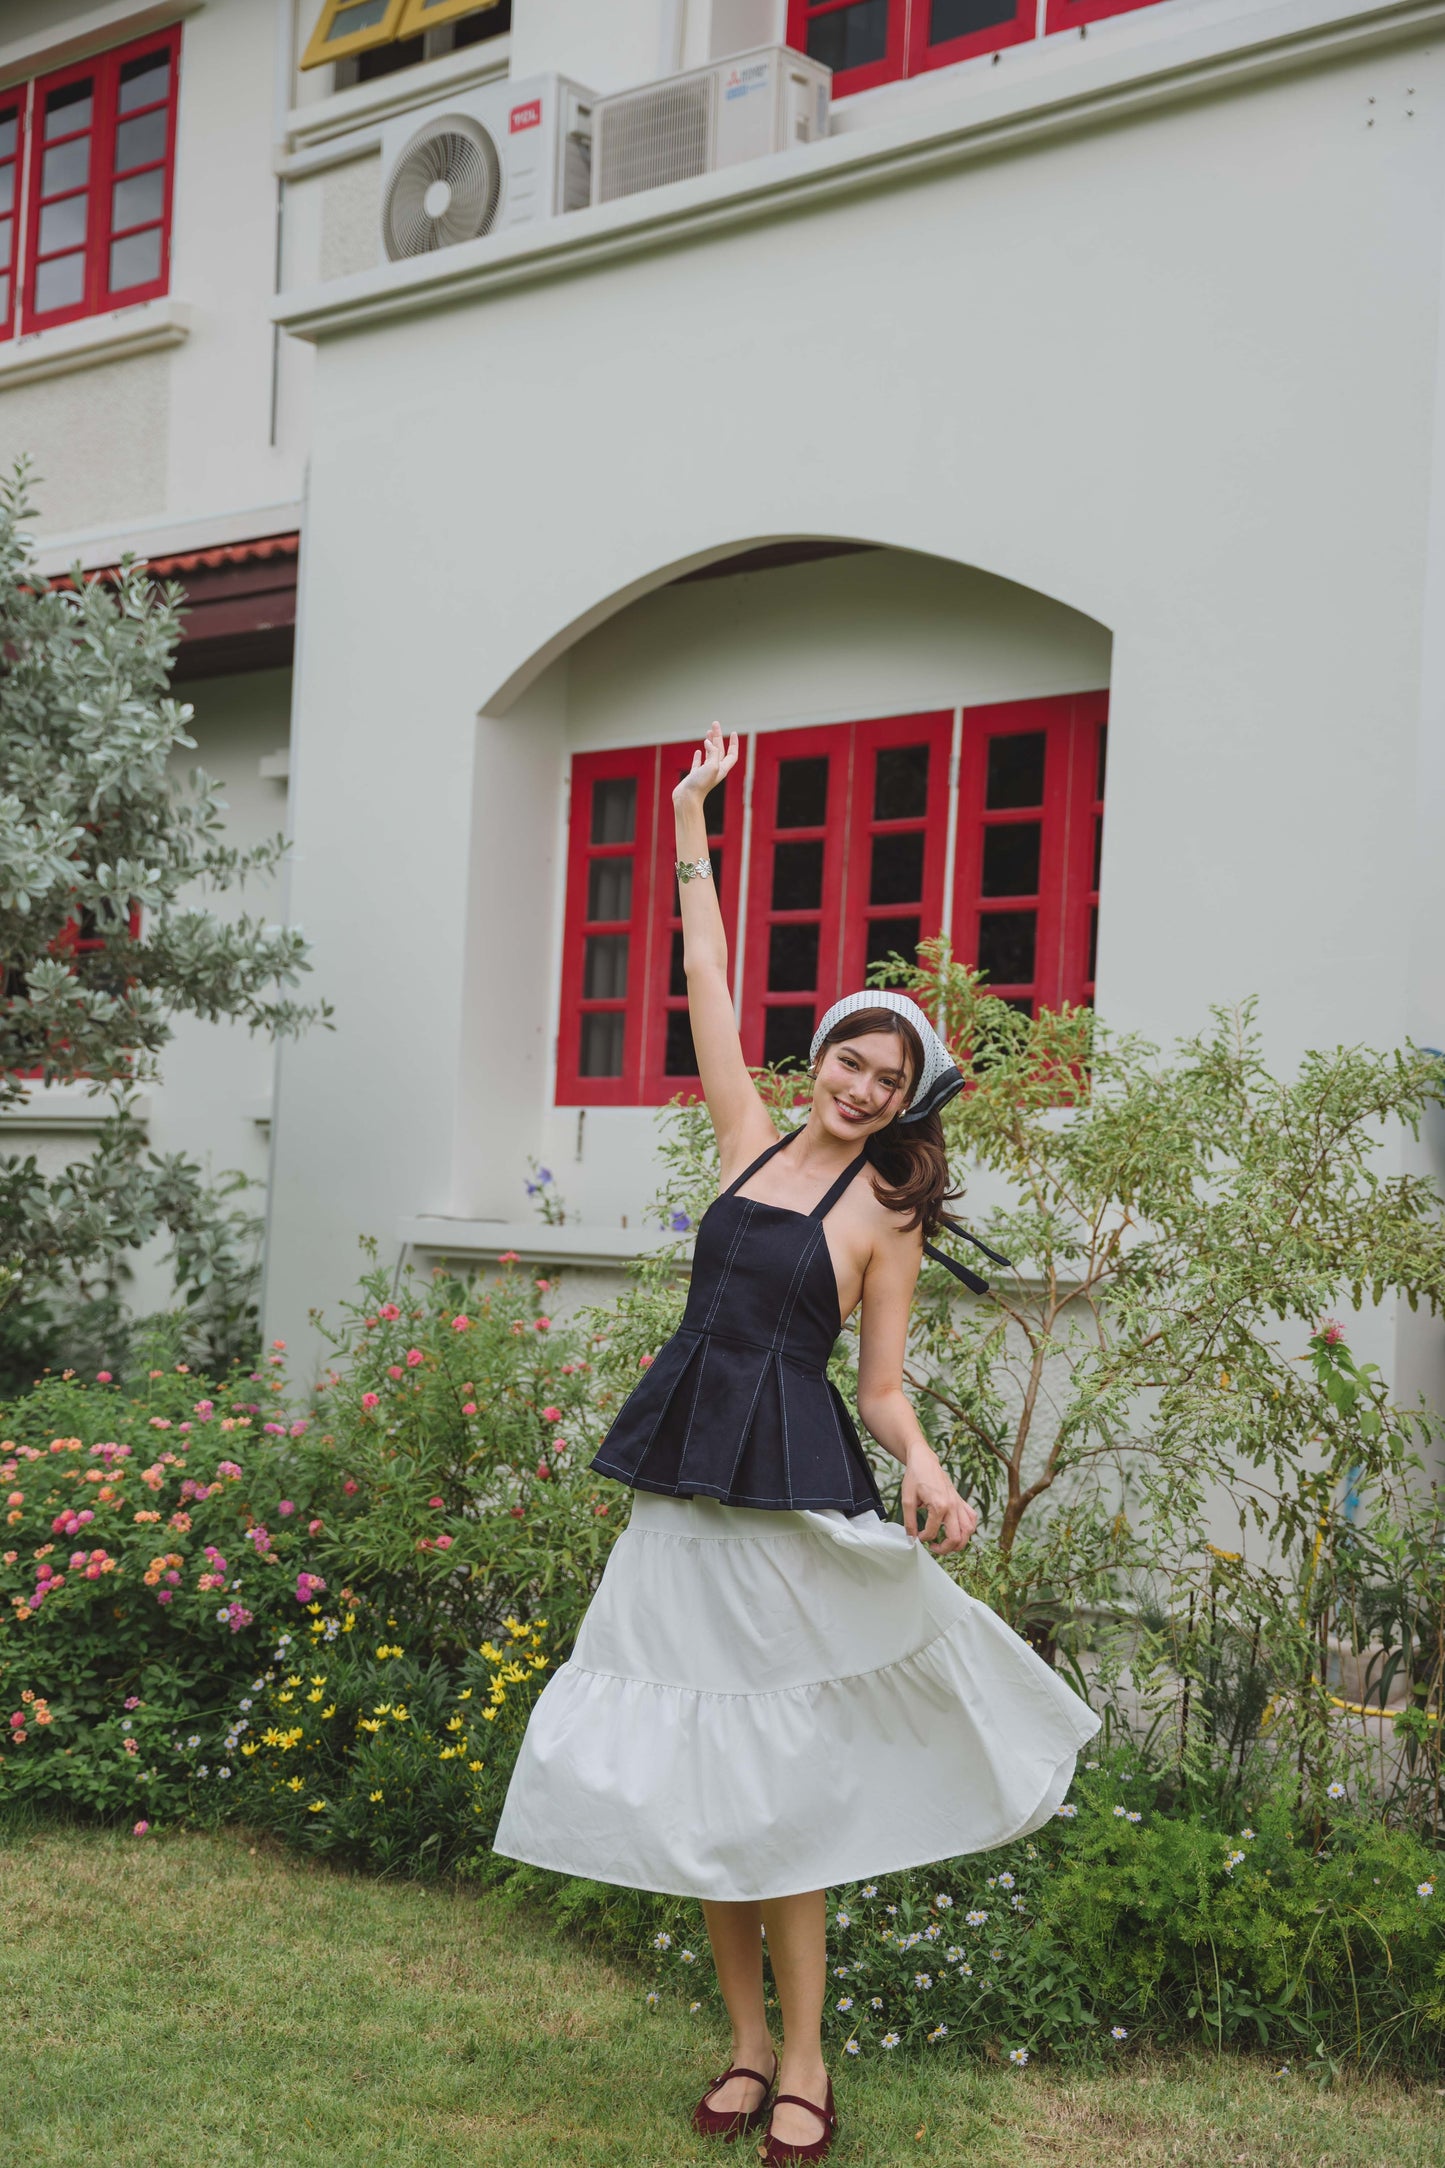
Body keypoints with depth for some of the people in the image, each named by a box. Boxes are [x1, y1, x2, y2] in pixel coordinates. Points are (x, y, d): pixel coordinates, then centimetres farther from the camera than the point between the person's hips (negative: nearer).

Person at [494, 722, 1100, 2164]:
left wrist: (925, 1470, -20)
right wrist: (692, 827, 15)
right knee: (693, 1766, 6)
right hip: (687, 1477, 5)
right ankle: (746, 2039, 19)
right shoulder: (756, 1140, 10)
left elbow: (882, 1387, 0)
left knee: (777, 1774, -2)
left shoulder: (885, 1216, -1)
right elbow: (708, 984, 13)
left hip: (791, 1493, -5)